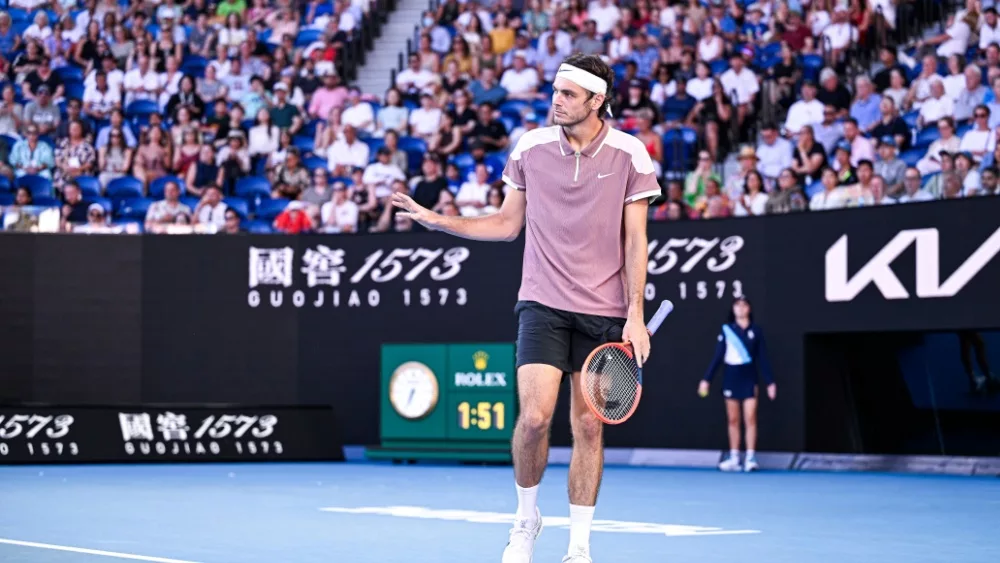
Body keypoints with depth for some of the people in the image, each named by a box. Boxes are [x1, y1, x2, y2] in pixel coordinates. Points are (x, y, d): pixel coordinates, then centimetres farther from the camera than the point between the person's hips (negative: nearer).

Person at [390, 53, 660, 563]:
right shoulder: (530, 147, 3)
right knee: (535, 415, -12)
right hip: (543, 304, 0)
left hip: (603, 310, 0)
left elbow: (634, 239, -1)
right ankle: (526, 520, 13)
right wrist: (436, 220, 5)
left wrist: (635, 314, -8)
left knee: (589, 426, 2)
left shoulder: (629, 154, -2)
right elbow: (507, 224, 13)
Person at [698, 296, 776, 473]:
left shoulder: (756, 330, 2)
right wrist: (706, 379, 0)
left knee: (750, 418, -7)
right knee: (733, 420, 5)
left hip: (749, 378, -1)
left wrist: (770, 382, 0)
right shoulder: (726, 329, 4)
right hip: (730, 377, 1)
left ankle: (751, 458, -6)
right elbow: (717, 356, 4)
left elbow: (763, 358, 3)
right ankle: (734, 458, 9)